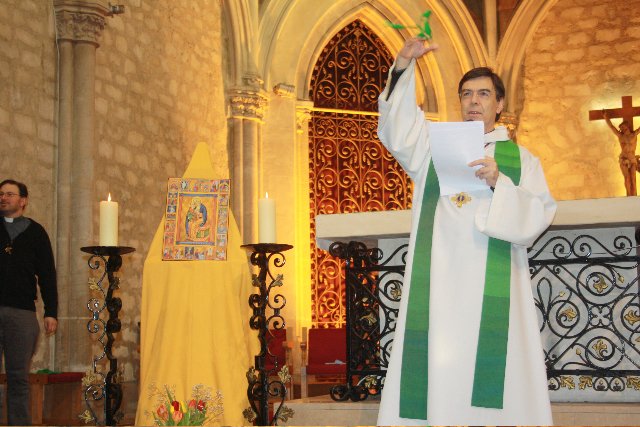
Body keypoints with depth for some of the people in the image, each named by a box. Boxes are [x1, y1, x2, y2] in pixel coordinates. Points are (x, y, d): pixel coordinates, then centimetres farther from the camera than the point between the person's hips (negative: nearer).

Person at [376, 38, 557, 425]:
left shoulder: (520, 159, 15)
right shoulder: (435, 145, 19)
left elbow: (540, 214, 3)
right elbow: (396, 128, 3)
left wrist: (499, 183, -13)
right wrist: (404, 66, -7)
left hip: (493, 286, -1)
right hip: (438, 281, 1)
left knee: (491, 362, -9)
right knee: (436, 370, -6)